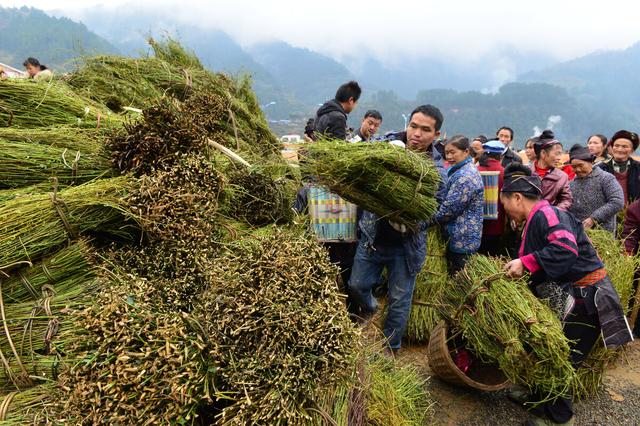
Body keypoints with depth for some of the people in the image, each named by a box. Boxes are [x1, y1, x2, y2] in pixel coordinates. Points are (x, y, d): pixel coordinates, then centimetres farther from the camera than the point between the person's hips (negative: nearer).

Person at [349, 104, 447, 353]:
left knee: (400, 300, 10)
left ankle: (390, 347, 34)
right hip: (372, 236, 2)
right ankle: (369, 309, 48)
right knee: (357, 286, 12)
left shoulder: (438, 172, -11)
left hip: (406, 245, -2)